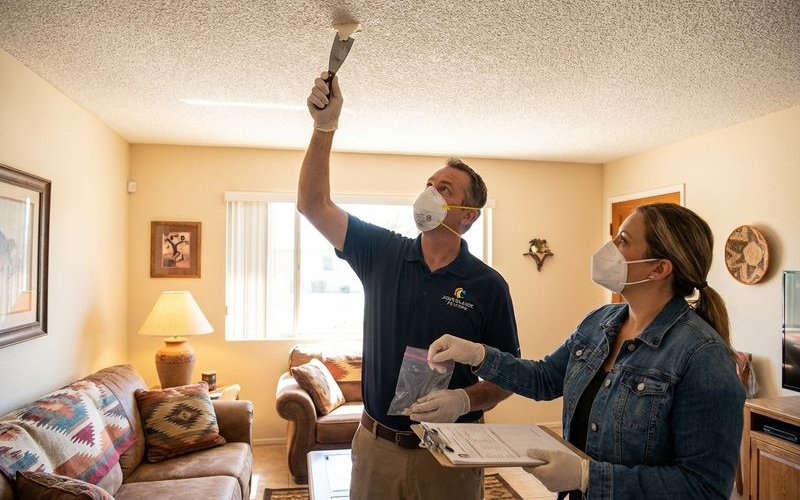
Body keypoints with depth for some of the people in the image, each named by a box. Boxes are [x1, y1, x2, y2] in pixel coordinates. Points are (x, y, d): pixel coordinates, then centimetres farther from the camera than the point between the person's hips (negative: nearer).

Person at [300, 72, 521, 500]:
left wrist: (465, 400, -22)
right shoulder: (383, 253, -3)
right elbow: (313, 205, -8)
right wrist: (325, 126, -17)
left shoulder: (488, 286, -8)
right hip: (375, 445, 2)